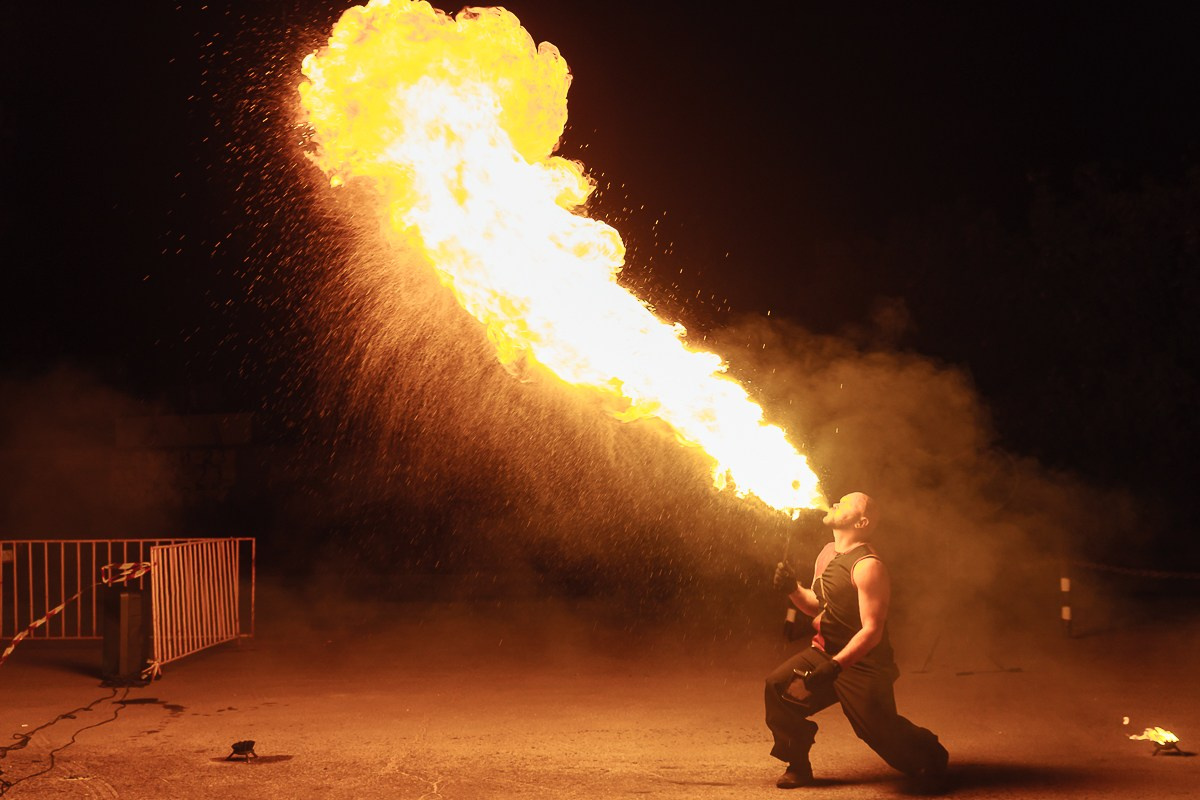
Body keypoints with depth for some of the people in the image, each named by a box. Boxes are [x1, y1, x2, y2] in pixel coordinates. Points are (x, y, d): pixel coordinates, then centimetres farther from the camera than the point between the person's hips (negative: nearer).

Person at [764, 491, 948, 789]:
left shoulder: (867, 566, -20)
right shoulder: (828, 553, 9)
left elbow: (872, 630, -25)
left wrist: (835, 666, -32)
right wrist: (793, 589, -1)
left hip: (862, 665, -8)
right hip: (825, 652, 8)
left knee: (880, 730, -5)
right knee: (779, 685, -11)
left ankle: (931, 759, 27)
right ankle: (798, 767, 3)